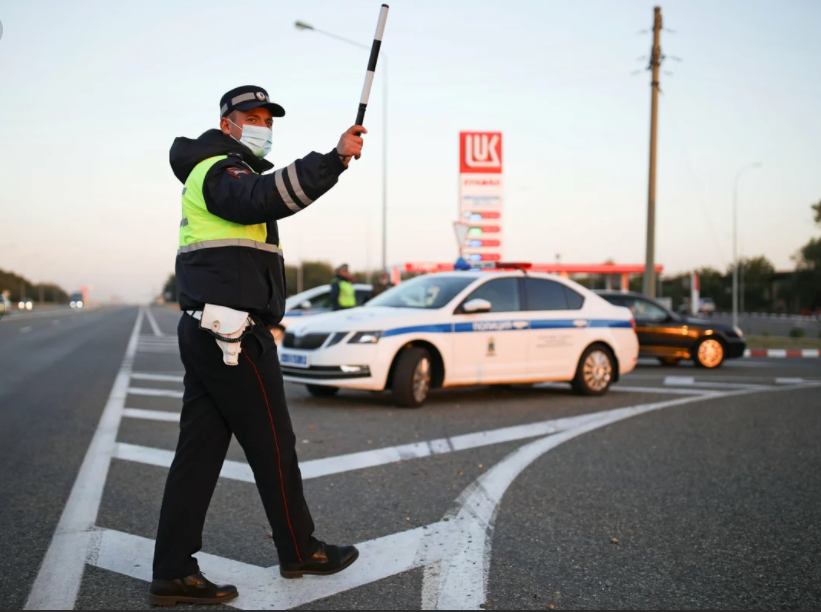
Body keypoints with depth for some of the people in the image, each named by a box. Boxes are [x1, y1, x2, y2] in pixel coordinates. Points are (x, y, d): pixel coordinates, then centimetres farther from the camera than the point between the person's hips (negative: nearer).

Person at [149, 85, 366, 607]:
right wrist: (334, 159, -38)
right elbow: (265, 199, -30)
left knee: (199, 451, 7)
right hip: (234, 333, -10)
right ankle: (300, 552, 17)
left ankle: (174, 572, 9)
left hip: (206, 333, 10)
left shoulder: (212, 173, 25)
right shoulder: (220, 170, -8)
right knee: (274, 446, 2)